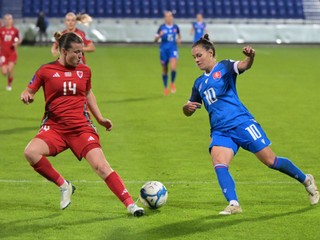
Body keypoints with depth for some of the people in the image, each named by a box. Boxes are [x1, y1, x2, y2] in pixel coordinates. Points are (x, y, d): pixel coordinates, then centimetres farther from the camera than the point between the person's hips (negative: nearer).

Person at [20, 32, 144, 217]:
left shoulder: (85, 71, 8)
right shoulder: (47, 70, -1)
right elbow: (28, 92, 8)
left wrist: (100, 118, 20)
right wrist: (26, 96, -16)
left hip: (82, 127, 1)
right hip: (55, 127, -1)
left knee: (101, 165, -14)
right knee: (31, 152, -28)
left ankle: (130, 204, -7)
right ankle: (64, 186, -7)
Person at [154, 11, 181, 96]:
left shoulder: (175, 27, 3)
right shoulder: (162, 27, -2)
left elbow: (179, 36, 22)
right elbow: (155, 40, -3)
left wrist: (179, 40, 0)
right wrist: (159, 36, -24)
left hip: (173, 49, 0)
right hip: (164, 50, 0)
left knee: (173, 67, -21)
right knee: (165, 70, 8)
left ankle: (172, 83, 6)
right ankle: (165, 87, 28)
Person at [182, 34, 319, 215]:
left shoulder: (223, 67, 1)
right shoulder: (199, 83, 18)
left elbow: (244, 66, -20)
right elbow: (188, 111, 23)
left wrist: (250, 57, -44)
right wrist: (187, 107, -2)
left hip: (241, 123, -5)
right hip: (220, 131, 5)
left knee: (271, 161, -2)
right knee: (219, 164, -23)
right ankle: (233, 204, -29)